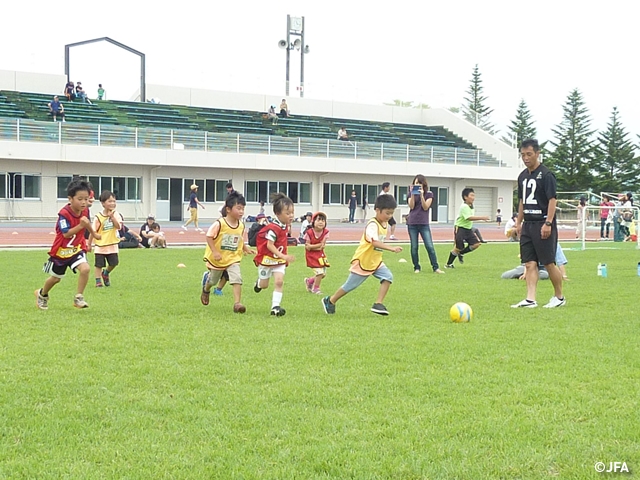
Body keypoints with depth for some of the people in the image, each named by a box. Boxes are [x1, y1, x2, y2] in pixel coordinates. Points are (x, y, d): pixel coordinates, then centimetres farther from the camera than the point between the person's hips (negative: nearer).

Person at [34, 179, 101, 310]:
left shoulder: (83, 211, -7)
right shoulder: (64, 214, -27)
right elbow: (66, 234, -32)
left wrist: (94, 233, 30)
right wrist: (81, 226, -41)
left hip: (77, 248, 4)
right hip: (61, 250, -4)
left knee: (85, 269, -24)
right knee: (56, 278, 15)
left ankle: (78, 298, -9)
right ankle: (42, 294, 46)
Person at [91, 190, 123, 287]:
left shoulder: (116, 214, -2)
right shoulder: (98, 217, -10)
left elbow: (119, 227, -16)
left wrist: (112, 217, -24)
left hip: (112, 245, 3)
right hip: (100, 246, -3)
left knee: (114, 263, 5)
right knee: (99, 265, 2)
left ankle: (106, 273, 33)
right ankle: (98, 281, 13)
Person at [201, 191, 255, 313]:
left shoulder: (241, 226, -4)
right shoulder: (219, 223, -21)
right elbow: (209, 237, -17)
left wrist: (246, 249, -5)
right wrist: (214, 252, -24)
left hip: (233, 259, 3)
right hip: (217, 259, -3)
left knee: (237, 279, -20)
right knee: (213, 280, 20)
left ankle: (237, 303, -18)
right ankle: (206, 289, 55)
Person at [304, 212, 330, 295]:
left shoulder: (326, 232, -9)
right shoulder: (309, 232, -17)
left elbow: (321, 247, -11)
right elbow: (307, 247, -16)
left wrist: (312, 246, -21)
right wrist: (319, 245, -21)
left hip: (320, 255, 5)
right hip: (311, 255, -5)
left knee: (323, 274, 8)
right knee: (319, 272, -13)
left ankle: (309, 281, 34)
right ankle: (316, 288, 10)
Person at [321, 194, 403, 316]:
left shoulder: (385, 224, 3)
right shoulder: (372, 225, -25)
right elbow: (375, 242, -41)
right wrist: (391, 248, -49)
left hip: (375, 262, 8)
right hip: (362, 261, -8)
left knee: (388, 276, -14)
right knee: (350, 285, 4)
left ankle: (378, 304, -12)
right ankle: (330, 301, 24)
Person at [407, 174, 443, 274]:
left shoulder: (429, 194, 4)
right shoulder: (411, 193, 8)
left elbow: (425, 207, -8)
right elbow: (411, 206, -5)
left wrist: (421, 195, -18)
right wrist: (412, 194, -14)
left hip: (424, 224, -1)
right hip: (412, 223, 1)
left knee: (430, 246, -7)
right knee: (414, 247, 3)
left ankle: (435, 267, -3)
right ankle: (416, 267, 12)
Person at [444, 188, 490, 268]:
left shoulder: (471, 206, 8)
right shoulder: (464, 207, -20)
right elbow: (469, 218, -32)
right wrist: (482, 218, -36)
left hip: (468, 229, 8)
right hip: (460, 229, -8)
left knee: (476, 244, -5)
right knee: (458, 247, -5)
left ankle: (461, 253, 16)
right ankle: (448, 264, 10)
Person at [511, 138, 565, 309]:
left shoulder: (546, 175, -9)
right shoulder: (523, 176, 14)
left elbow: (552, 200, -13)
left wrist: (548, 223, -20)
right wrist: (519, 222, 18)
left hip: (542, 225, -7)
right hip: (527, 225, 7)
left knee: (549, 263, -1)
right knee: (530, 264, 1)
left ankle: (559, 297, 13)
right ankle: (530, 299, -2)